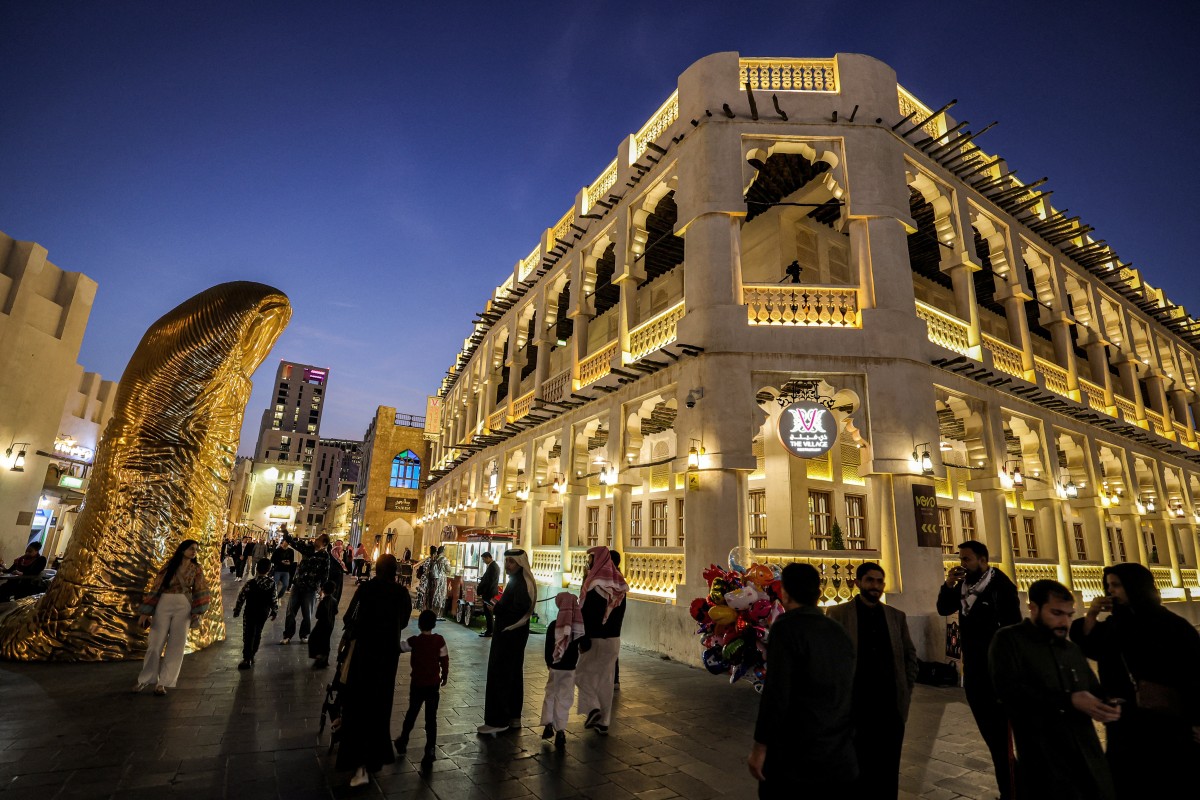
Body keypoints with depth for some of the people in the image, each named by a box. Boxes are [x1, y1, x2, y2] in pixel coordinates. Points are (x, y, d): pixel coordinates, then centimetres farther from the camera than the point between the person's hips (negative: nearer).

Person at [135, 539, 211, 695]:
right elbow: (156, 587, 2)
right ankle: (146, 678, 24)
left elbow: (199, 592, 3)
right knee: (155, 643, 4)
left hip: (184, 607, 1)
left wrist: (197, 613, -6)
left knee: (176, 646, 0)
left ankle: (163, 682, 10)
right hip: (164, 605, -1)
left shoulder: (196, 570, 5)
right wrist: (146, 611, -2)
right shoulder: (169, 566, 2)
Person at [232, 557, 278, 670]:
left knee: (248, 635, 3)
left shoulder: (250, 583, -17)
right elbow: (274, 599, 0)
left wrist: (237, 609, 4)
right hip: (264, 613, 4)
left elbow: (241, 597, -10)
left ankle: (247, 659, 1)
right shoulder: (272, 584, -7)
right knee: (258, 634, 17)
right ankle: (251, 656, 26)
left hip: (250, 612, -4)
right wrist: (275, 611, 13)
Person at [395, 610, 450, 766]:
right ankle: (430, 750, 6)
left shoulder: (413, 641, -15)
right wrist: (445, 675, 12)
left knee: (412, 713, 22)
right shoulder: (439, 640, -10)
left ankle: (403, 741, 39)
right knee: (431, 717, 6)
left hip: (417, 684, 0)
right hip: (434, 684, 0)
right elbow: (445, 660, -3)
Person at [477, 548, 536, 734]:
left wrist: (496, 607, -17)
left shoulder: (519, 584, -21)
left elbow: (518, 610, -29)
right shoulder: (519, 581, 10)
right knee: (513, 675, 16)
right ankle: (513, 717, 26)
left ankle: (498, 721, 8)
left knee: (499, 676, -1)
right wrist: (498, 606, 1)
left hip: (509, 635, -10)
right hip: (513, 635, 10)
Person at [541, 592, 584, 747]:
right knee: (564, 699, 6)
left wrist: (549, 663, 11)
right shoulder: (579, 626, -9)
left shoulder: (553, 626, -11)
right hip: (570, 668, 0)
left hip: (555, 666, 0)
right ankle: (560, 730, 3)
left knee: (550, 694, 17)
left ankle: (548, 724, 12)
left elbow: (548, 648, -3)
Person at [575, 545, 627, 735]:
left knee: (583, 673, 14)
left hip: (594, 638, -6)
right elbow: (621, 612, 9)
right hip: (613, 639, 6)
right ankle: (603, 722, 20)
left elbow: (586, 612, -20)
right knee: (606, 678, 15)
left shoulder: (593, 582, -18)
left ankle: (592, 707, -2)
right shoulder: (618, 582, 3)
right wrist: (614, 632, 15)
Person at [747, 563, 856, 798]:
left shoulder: (787, 627, -15)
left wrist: (760, 746, -13)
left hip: (794, 755, -7)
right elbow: (849, 692, 13)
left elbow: (776, 693, -20)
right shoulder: (840, 632, 7)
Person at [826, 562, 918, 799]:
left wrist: (907, 690, 8)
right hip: (854, 707, -3)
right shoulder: (837, 614, -4)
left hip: (891, 707, 3)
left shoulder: (897, 616, 7)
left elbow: (910, 655, 16)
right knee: (856, 772, 9)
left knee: (888, 772, 10)